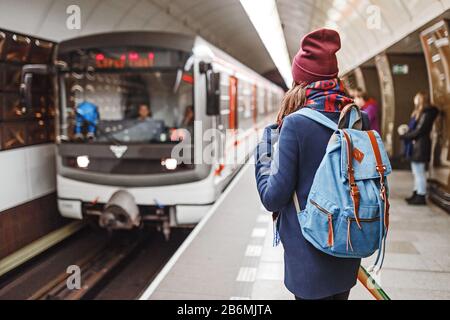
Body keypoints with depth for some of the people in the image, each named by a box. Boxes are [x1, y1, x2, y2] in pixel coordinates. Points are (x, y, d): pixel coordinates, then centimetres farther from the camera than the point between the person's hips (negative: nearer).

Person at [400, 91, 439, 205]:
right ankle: (417, 194, 22)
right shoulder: (420, 112, 17)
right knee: (417, 172, 14)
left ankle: (421, 197, 2)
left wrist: (405, 136, -10)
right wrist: (406, 134, -1)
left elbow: (419, 131, -19)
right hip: (416, 145, 10)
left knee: (420, 172, -4)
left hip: (421, 145, -10)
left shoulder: (426, 113, -14)